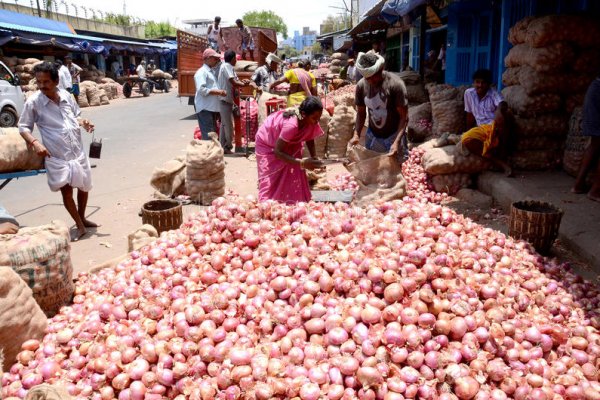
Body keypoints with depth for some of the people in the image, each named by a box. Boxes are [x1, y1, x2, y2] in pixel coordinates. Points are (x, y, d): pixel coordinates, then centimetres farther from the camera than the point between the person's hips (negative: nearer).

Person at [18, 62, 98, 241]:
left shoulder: (66, 96, 0)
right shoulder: (33, 102, -11)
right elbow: (23, 127, -5)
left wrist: (84, 123, -6)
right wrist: (35, 143, -23)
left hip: (78, 151, 4)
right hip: (57, 156, -4)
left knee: (84, 186, 16)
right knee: (66, 191, -7)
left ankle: (82, 218, 38)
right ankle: (80, 226, 10)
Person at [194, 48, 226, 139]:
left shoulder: (213, 71, 21)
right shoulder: (201, 72, -8)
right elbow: (201, 90, -20)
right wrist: (218, 92, -21)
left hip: (213, 107, 10)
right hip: (205, 108, -10)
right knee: (208, 135, -12)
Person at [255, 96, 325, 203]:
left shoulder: (312, 122, -23)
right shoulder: (292, 124, -42)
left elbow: (310, 140, -5)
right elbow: (278, 151, -38)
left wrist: (314, 159, -20)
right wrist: (302, 162, -44)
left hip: (289, 143, 6)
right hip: (267, 143, -6)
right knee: (271, 181, -8)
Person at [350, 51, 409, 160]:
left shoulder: (395, 83, -22)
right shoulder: (361, 85, -10)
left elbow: (404, 117, -18)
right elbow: (361, 113, 3)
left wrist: (397, 141, -29)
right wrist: (356, 134, -14)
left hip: (394, 136, -4)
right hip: (372, 136, 4)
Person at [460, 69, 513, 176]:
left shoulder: (493, 93, -7)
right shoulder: (468, 93, 4)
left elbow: (503, 104, -30)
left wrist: (500, 109, -54)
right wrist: (468, 131, 20)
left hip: (497, 128, -3)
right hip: (481, 129, 3)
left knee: (504, 114, -38)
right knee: (465, 140, -29)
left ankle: (502, 148, -18)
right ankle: (500, 162, -31)